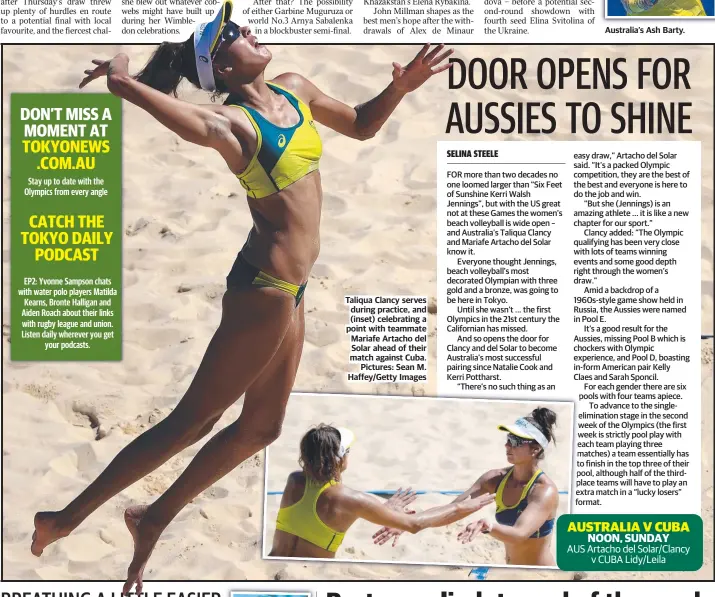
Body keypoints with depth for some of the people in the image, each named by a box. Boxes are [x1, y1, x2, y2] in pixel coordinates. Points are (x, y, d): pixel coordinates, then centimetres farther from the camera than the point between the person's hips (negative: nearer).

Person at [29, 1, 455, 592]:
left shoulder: (294, 89, 9)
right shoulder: (234, 121, -14)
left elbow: (361, 124, 20)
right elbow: (200, 124, -34)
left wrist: (400, 88, 6)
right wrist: (127, 83, -41)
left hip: (289, 290, 8)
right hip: (263, 286, -8)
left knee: (261, 428, 17)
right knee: (193, 420, -2)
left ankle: (154, 519, 28)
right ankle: (68, 519, 8)